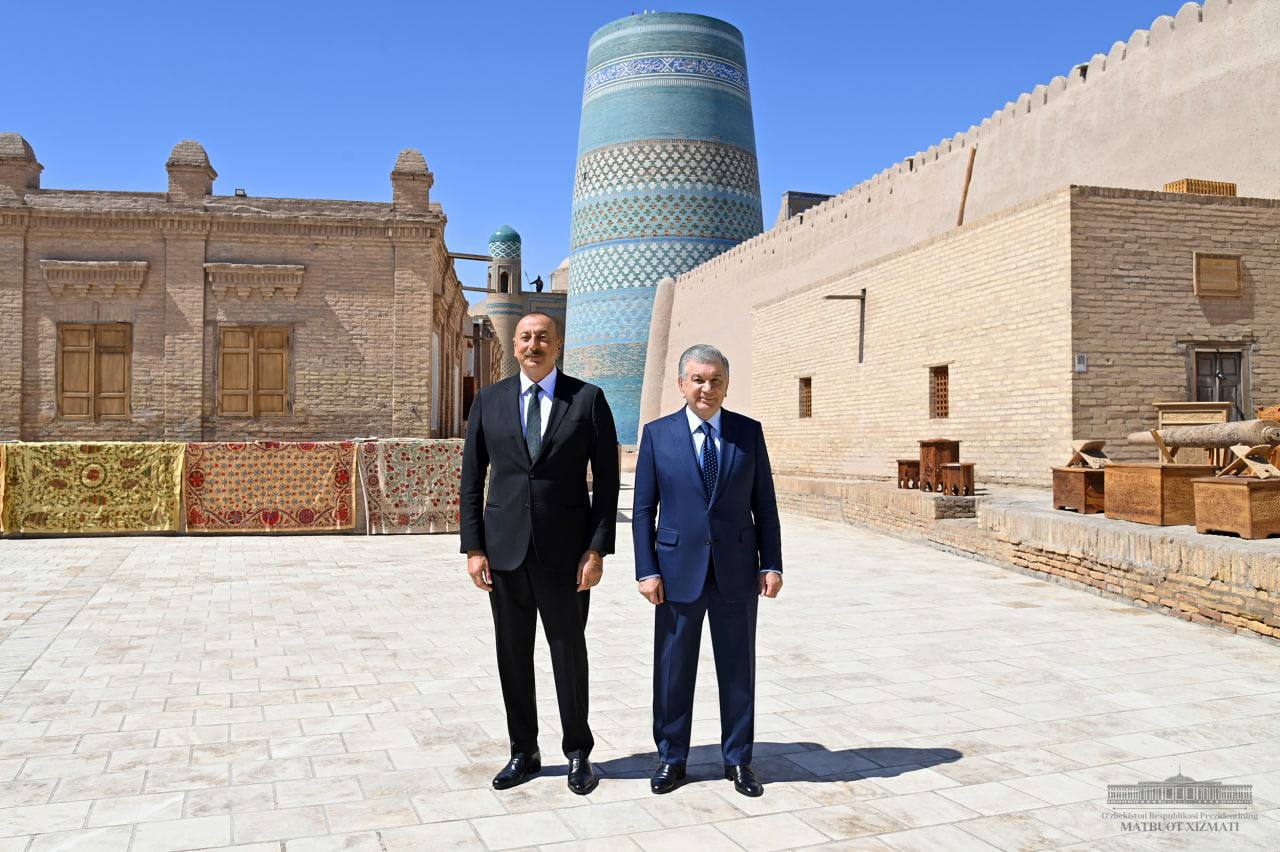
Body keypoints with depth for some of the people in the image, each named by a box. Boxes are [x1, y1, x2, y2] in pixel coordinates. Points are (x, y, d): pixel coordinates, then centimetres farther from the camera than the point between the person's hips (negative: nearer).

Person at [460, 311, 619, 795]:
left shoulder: (588, 399, 0)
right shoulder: (489, 401, 6)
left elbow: (606, 479, -2)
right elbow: (472, 479, 6)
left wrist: (598, 548, -8)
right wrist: (473, 547, -1)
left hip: (565, 550, -2)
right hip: (505, 549, 2)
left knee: (569, 652, 8)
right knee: (513, 655, 10)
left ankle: (578, 754, 24)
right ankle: (523, 753, 26)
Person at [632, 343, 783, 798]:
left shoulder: (749, 432, 4)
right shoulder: (657, 434, 1)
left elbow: (764, 505, 6)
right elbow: (643, 510, 1)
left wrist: (771, 564, -1)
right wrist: (646, 571, -6)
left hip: (736, 571, 1)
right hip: (678, 570, -1)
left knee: (737, 669, 10)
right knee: (673, 668, 8)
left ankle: (738, 759, 25)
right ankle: (671, 757, 24)